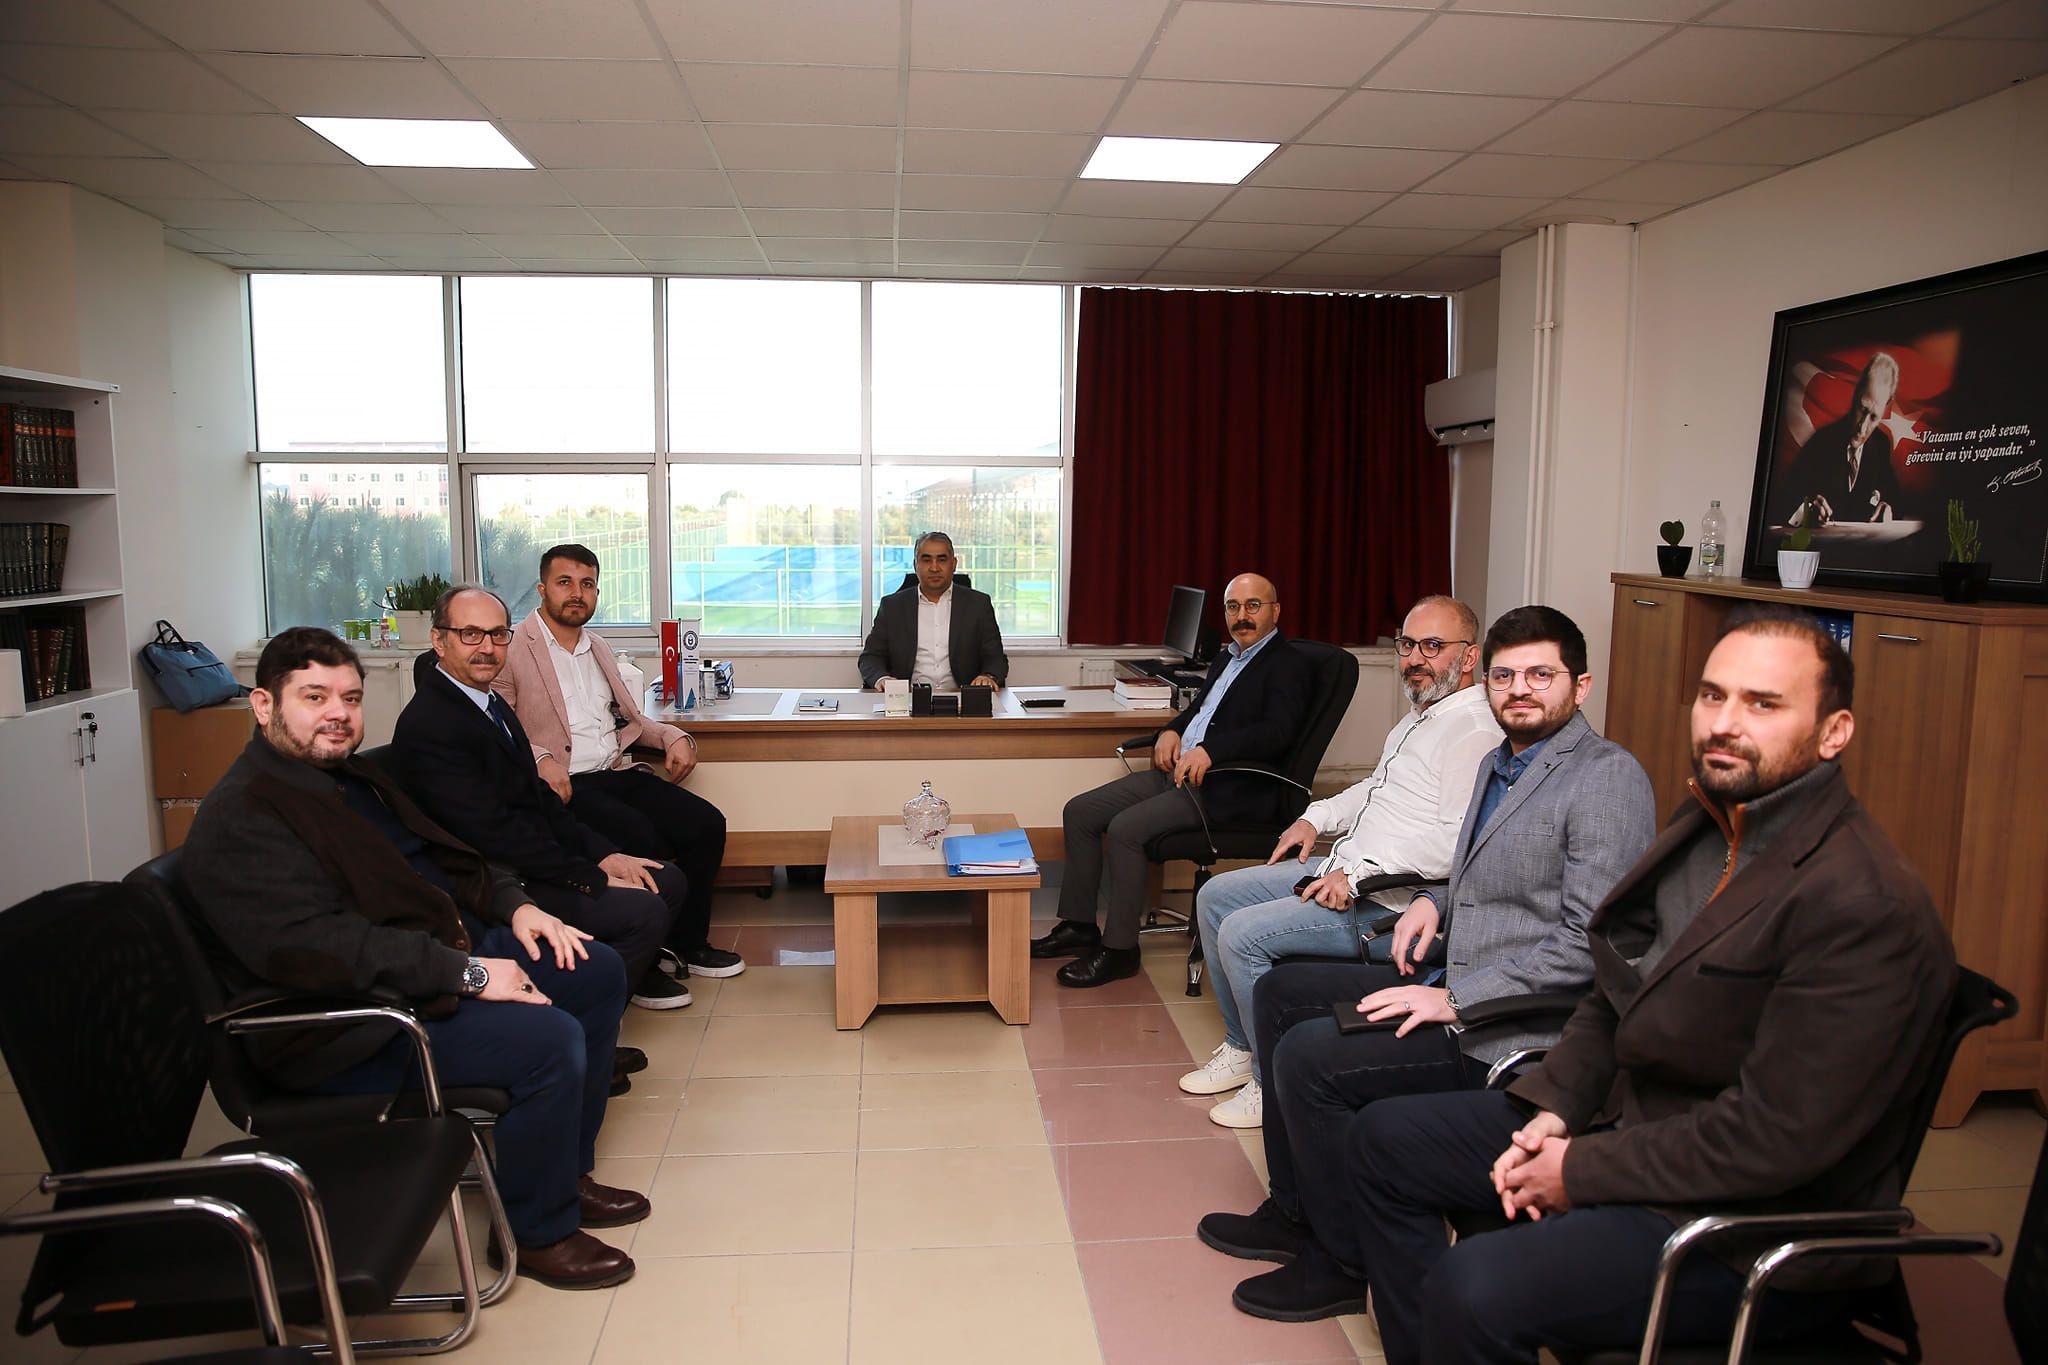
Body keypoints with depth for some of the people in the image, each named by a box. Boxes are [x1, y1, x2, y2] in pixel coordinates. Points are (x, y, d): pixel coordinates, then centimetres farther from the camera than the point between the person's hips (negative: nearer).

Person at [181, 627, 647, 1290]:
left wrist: (514, 906, 4)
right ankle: (539, 1232, -3)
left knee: (598, 973, 8)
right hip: (353, 1029, -11)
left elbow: (443, 857, 24)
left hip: (448, 955, 11)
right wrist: (467, 973, -28)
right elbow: (310, 944, -29)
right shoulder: (240, 818, -17)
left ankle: (565, 1171, 19)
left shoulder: (353, 777, 16)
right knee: (548, 1038, -27)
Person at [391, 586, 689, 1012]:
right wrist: (593, 878, -18)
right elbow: (494, 833, -23)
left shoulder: (490, 703, 10)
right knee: (643, 911, -20)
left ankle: (639, 972, 31)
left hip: (533, 859, 10)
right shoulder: (427, 725, -21)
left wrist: (603, 854, 1)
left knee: (667, 882, 7)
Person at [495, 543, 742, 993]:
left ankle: (687, 943, 4)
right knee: (642, 838, -30)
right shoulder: (512, 649, -2)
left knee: (706, 823, -11)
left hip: (619, 773, 7)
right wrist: (539, 760, -25)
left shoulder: (598, 648, 21)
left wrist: (673, 736, 9)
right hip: (565, 785, -7)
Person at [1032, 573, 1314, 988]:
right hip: (1178, 770, 10)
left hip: (1228, 788, -9)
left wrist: (1209, 749, -33)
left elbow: (1277, 731, -22)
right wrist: (1171, 731, 8)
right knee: (1079, 812, 2)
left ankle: (1119, 949, -13)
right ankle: (1079, 926, 10)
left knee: (1125, 827, -26)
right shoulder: (1226, 656, 21)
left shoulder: (1287, 665, -7)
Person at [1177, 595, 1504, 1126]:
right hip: (1346, 868, 11)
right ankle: (1241, 1048, 19)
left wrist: (1359, 873, -25)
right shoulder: (1421, 714, 15)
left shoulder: (1473, 730, -18)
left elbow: (1457, 841, -28)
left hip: (1388, 903, -11)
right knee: (1215, 897, 10)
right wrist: (1317, 817, 15)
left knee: (1241, 934, -19)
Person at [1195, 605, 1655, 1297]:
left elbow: (1590, 941, -22)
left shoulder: (1608, 778, -15)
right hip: (1454, 988, 10)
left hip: (1519, 1032, -10)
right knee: (1279, 992, 11)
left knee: (1307, 1056, -19)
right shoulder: (1498, 763, 15)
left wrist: (1455, 1000, -22)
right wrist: (1437, 900, 6)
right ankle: (1294, 1214, 18)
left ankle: (1354, 1257, 4)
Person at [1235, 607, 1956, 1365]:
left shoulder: (1867, 909, -24)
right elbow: (1612, 1000, 13)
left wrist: (1582, 1171, -17)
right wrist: (1553, 1112, -2)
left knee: (1476, 1286, -29)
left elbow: (1774, 1137, -26)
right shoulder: (1706, 828, 5)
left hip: (1752, 1219, -9)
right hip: (1626, 1118, 9)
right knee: (1384, 1138, 11)